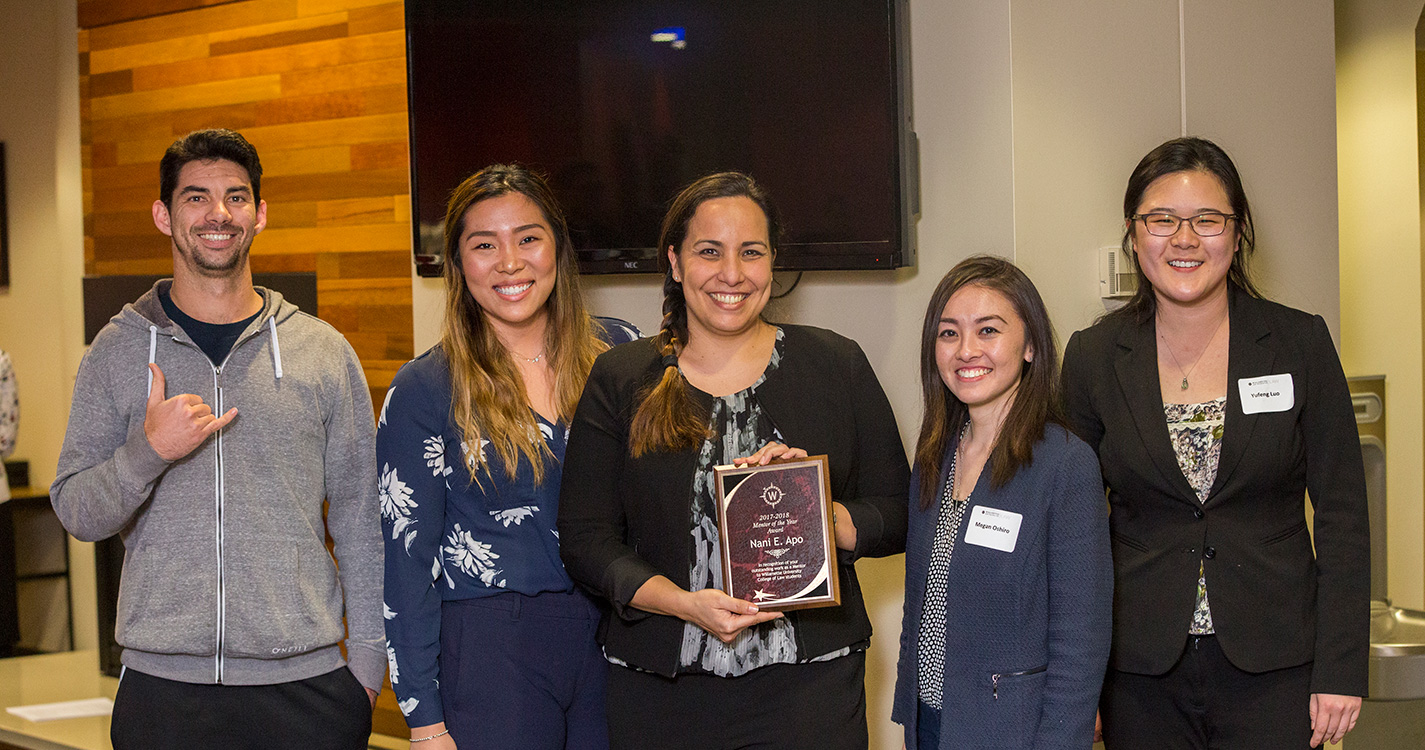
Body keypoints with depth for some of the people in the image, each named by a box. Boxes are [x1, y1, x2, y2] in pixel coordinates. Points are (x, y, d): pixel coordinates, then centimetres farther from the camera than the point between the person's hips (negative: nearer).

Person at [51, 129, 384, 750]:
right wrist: (148, 451, -15)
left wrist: (367, 656, 2)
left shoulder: (324, 353, 4)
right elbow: (76, 513, 3)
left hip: (307, 678, 0)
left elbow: (360, 518, 6)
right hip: (163, 683, 0)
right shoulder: (118, 350, 5)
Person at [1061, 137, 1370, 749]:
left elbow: (1343, 516, 0)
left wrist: (1341, 669, -6)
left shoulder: (1301, 343, -1)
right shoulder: (1094, 356, 1)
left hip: (1275, 671, -1)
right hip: (1142, 675, 1)